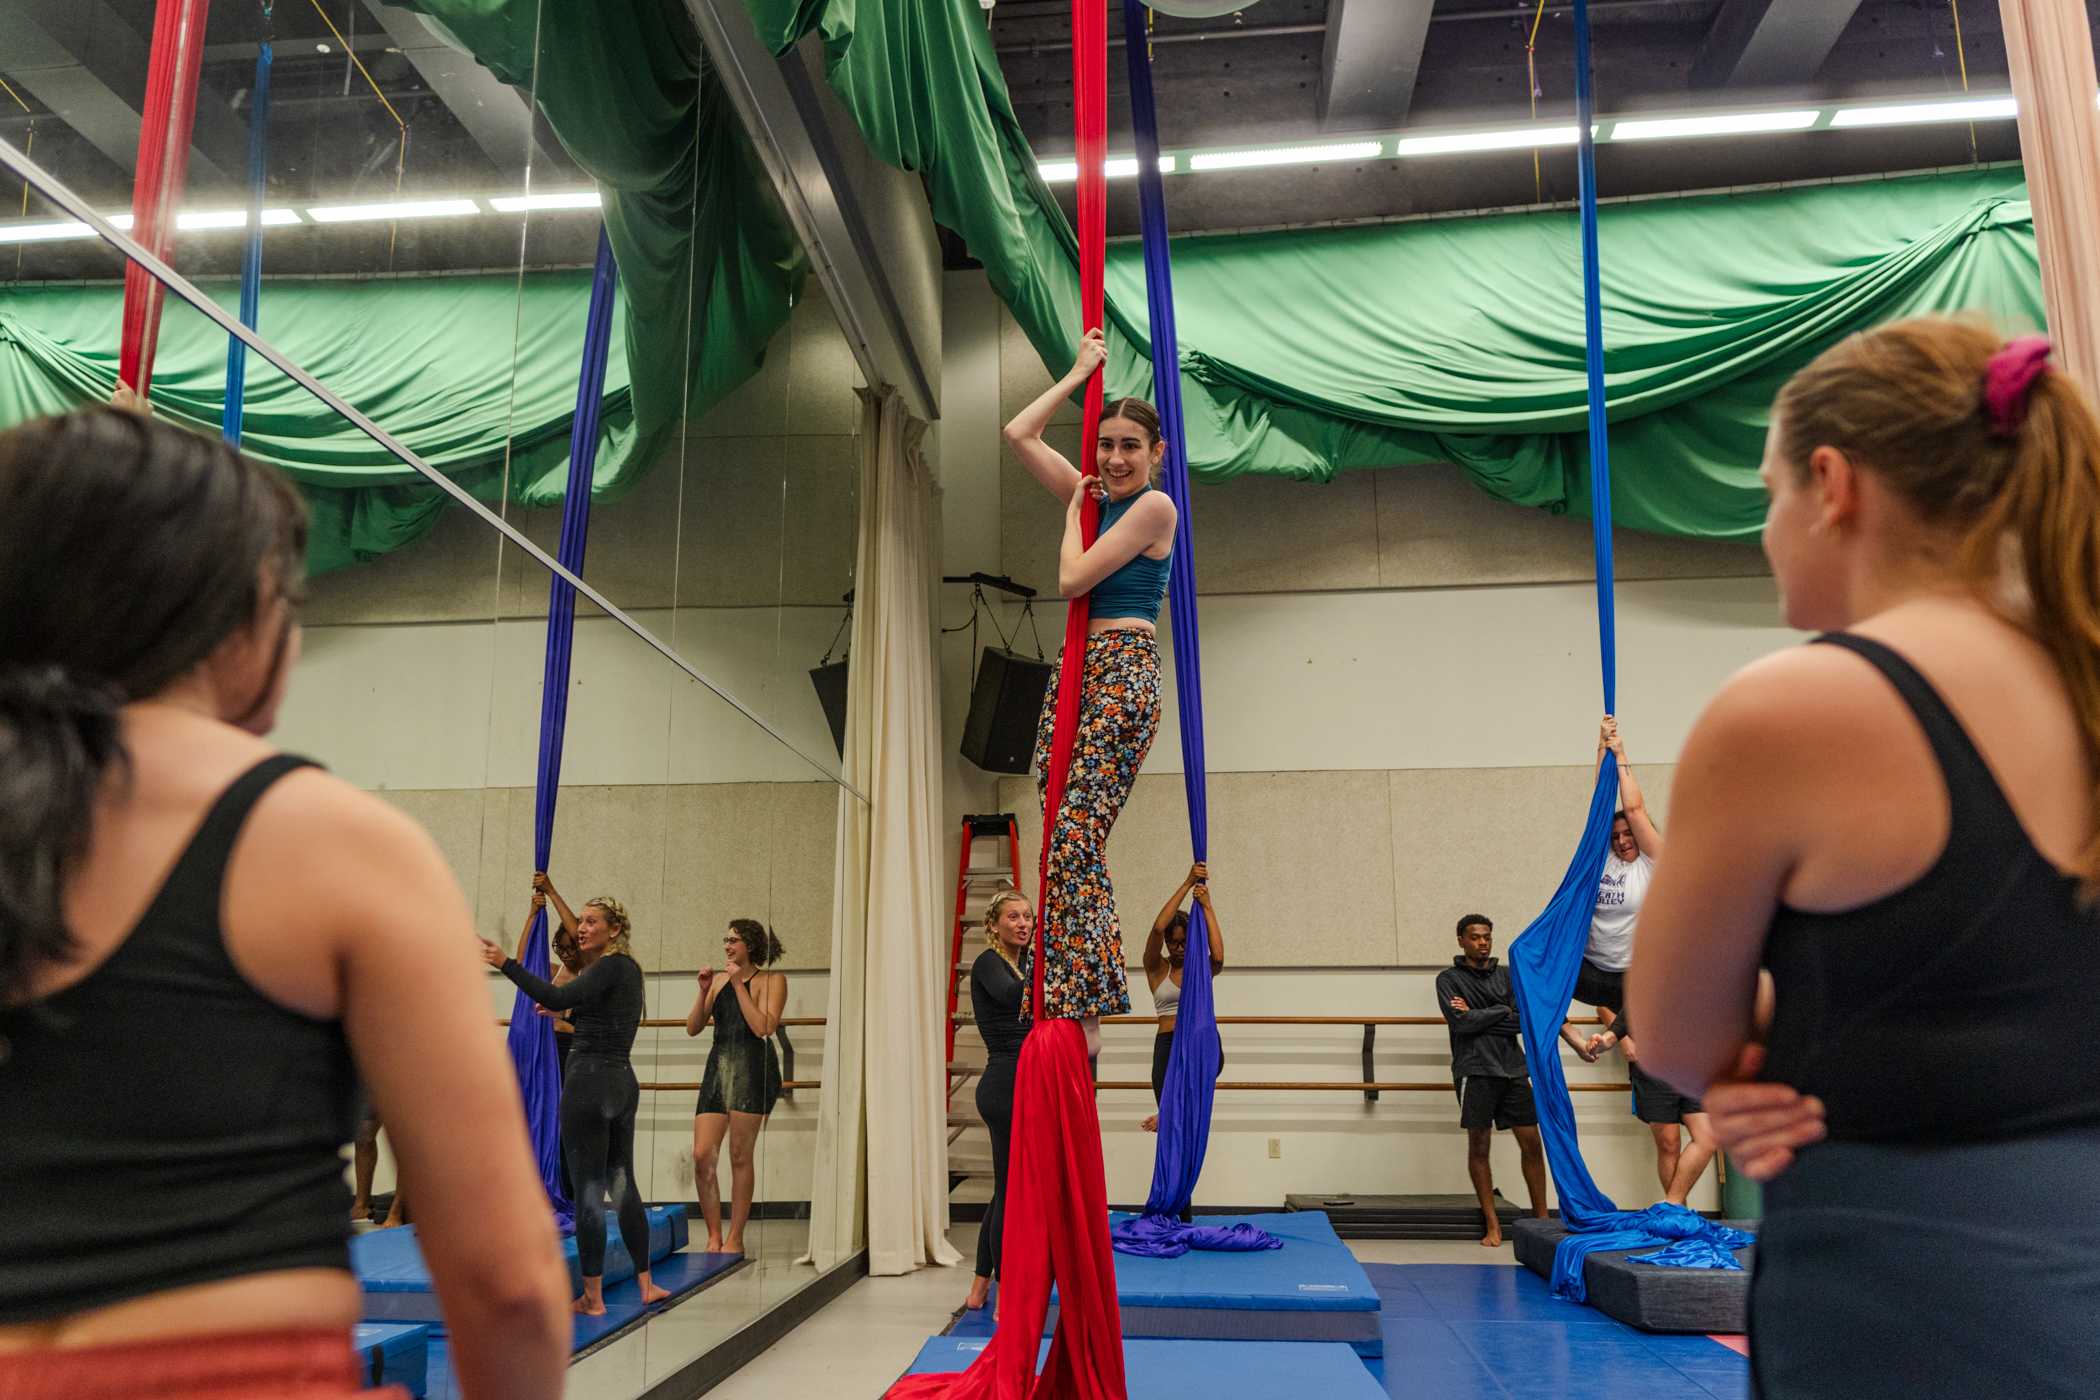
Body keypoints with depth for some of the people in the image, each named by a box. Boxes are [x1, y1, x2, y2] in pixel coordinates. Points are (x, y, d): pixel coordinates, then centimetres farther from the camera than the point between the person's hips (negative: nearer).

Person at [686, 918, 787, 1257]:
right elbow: (693, 1028, 12)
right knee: (702, 1155, -3)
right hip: (718, 1067, 5)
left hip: (753, 1071, -5)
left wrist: (739, 985, -13)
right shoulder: (719, 980, 13)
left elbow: (763, 1028, -15)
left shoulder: (771, 981, -1)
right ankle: (714, 1236, 10)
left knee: (740, 1156, 1)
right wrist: (704, 990, -2)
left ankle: (735, 1238, 12)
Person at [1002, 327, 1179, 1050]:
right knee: (1068, 839, 5)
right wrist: (1080, 373, 20)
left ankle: (1083, 1018, -9)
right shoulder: (1095, 494, 17)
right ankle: (1073, 1003, 13)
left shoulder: (1155, 505, -4)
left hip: (1123, 671, -8)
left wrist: (1077, 508, 5)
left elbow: (1073, 578, -10)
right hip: (1076, 666, 8)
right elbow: (1019, 433, 18)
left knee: (1075, 838, -14)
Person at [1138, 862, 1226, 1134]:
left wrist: (1207, 907, -16)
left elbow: (1218, 957, -18)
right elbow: (1158, 928, -14)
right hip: (1168, 1044, -1)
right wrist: (1188, 884, -16)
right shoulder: (1156, 968, 4)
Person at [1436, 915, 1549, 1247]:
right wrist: (1502, 1012, -3)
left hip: (1513, 1068, 3)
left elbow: (1523, 1020, 1)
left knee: (1531, 1142, 4)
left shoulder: (1507, 975, 13)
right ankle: (1492, 1224, 8)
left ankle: (1541, 1217, 15)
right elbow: (1460, 1022, -11)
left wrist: (1478, 1016, -7)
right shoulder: (1449, 979, 3)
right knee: (1479, 1145, 1)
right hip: (1475, 1071, -3)